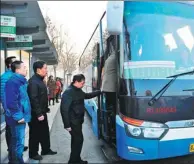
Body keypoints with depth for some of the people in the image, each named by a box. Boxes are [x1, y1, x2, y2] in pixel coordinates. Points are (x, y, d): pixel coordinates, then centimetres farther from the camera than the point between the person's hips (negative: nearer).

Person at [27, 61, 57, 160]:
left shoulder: (40, 80, 12)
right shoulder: (33, 81, -20)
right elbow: (33, 99, -26)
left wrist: (45, 109, 18)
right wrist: (38, 114, -26)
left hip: (42, 112, 10)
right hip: (36, 114, -10)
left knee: (45, 132, 18)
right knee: (35, 134, 5)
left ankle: (46, 150, 33)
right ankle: (33, 153, 21)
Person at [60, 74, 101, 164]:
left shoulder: (78, 90, 6)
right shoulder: (68, 92, -22)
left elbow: (87, 95, 27)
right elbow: (64, 109, -23)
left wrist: (99, 92, 23)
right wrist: (67, 125, -23)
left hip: (78, 120, 9)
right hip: (73, 122, -9)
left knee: (76, 140, 18)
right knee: (79, 140, -5)